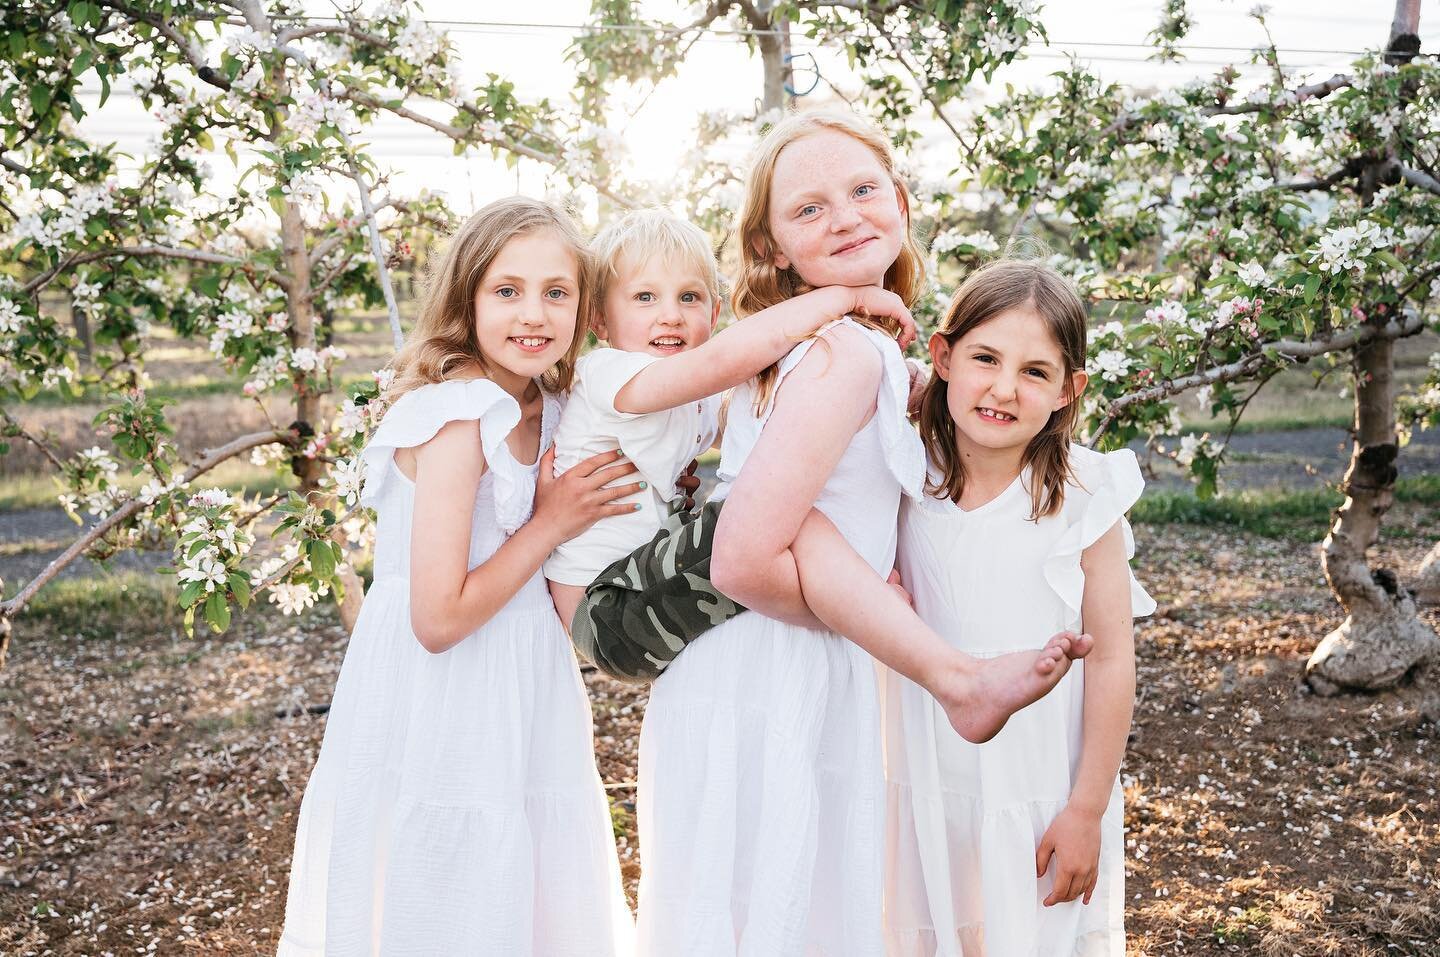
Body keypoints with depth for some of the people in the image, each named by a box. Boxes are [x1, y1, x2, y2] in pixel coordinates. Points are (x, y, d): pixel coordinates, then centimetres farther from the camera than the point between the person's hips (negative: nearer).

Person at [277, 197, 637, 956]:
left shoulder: (542, 411, 4)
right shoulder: (460, 418, -21)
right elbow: (440, 617, -24)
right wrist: (552, 523, -17)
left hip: (515, 700, 8)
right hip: (442, 713, -8)